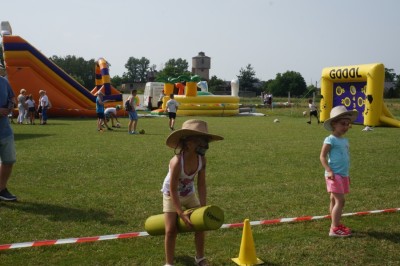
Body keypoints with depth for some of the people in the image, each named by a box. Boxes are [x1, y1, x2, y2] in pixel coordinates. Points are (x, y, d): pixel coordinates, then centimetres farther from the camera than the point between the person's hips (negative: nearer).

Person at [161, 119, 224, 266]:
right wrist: (181, 213, -27)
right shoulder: (177, 162, -38)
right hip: (171, 195, -5)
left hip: (189, 193, 5)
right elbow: (173, 190, -30)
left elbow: (201, 184, -11)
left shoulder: (202, 159, -22)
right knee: (171, 230, -6)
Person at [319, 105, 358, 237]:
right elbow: (322, 156, -14)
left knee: (335, 200, 15)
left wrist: (346, 175, 23)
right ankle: (334, 229, -9)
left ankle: (336, 224, 23)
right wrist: (329, 171, -23)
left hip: (343, 175, 8)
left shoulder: (345, 140, 14)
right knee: (340, 200, -11)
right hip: (334, 175, -8)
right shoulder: (330, 140, -11)